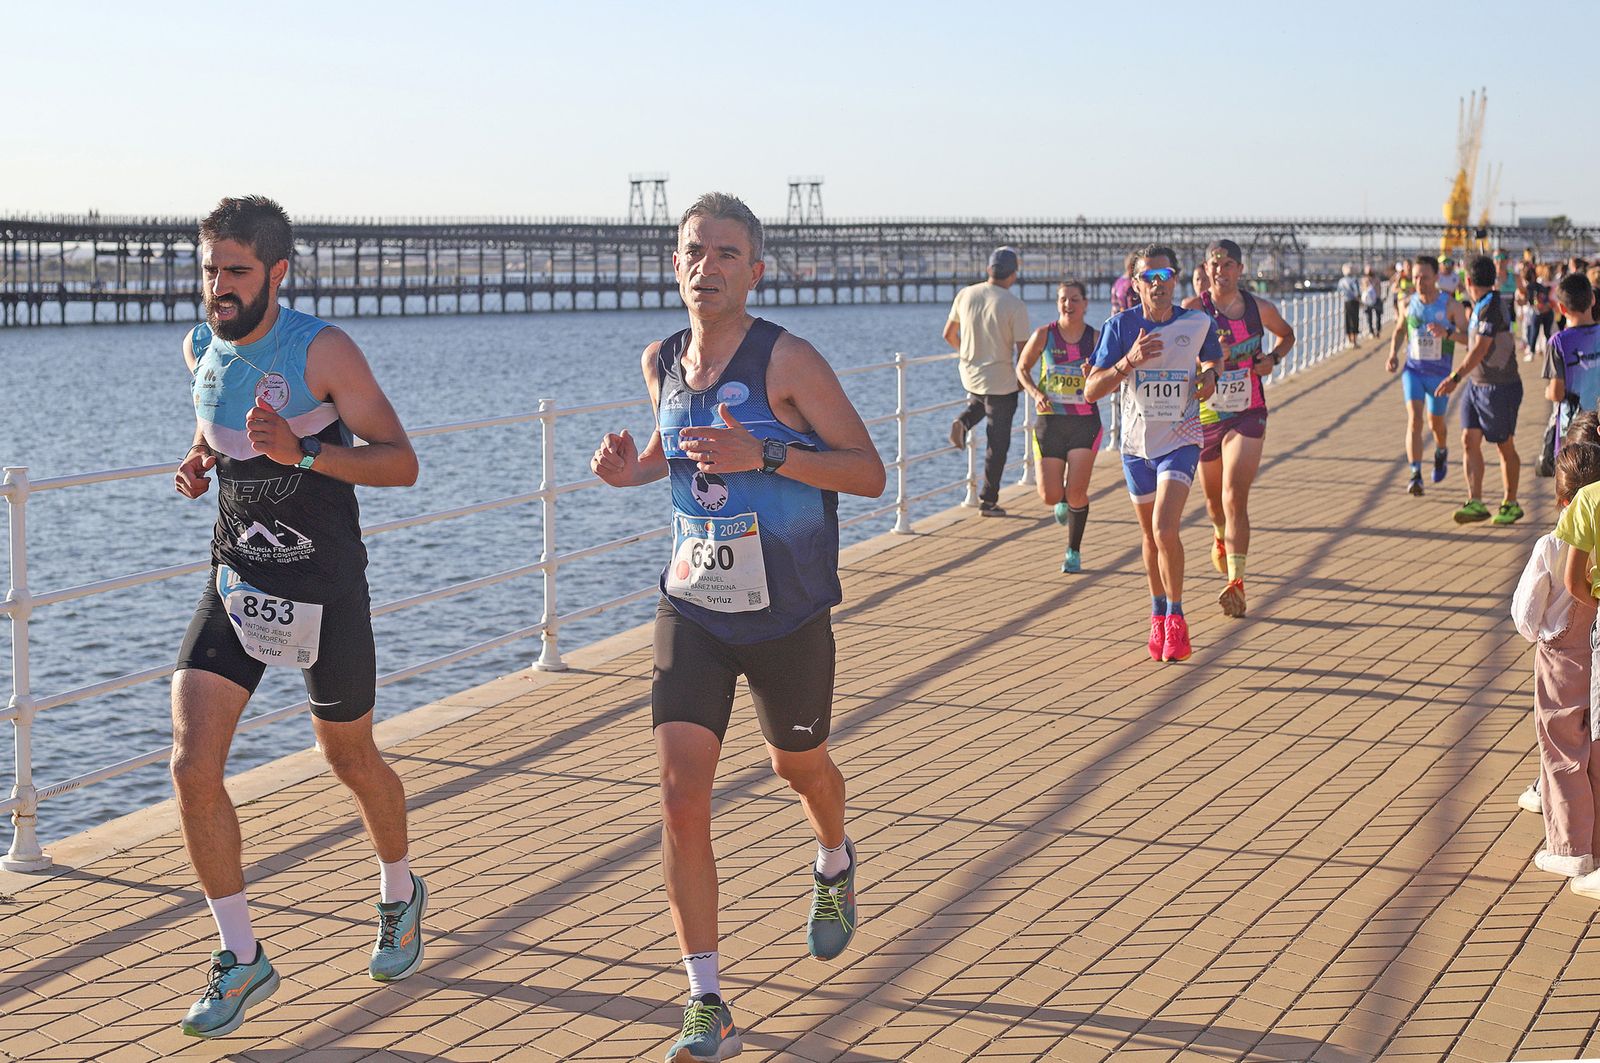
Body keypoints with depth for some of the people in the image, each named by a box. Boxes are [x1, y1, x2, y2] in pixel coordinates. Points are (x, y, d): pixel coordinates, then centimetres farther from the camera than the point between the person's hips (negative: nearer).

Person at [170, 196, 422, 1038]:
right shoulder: (200, 348, 2)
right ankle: (242, 958, 3)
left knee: (349, 759, 14)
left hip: (324, 590, -4)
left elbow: (400, 463, -16)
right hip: (235, 585, 4)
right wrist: (196, 464, 1)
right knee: (192, 766, -10)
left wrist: (302, 452, -30)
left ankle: (400, 893, 44)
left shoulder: (323, 351, -16)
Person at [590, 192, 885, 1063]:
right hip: (692, 608, 3)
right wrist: (634, 468, -1)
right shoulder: (662, 362, 1)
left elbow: (869, 473, -15)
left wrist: (764, 455, -28)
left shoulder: (787, 361, -15)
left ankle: (834, 866, 58)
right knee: (681, 797, -11)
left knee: (798, 765, 20)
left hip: (788, 615, -3)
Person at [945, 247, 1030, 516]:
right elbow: (1023, 352, -15)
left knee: (981, 401, 40)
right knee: (998, 443, 7)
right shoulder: (1015, 306, -17)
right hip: (1001, 380, -5)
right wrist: (1022, 376, 4)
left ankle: (964, 422, 9)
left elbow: (948, 335, 6)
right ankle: (988, 501, 11)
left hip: (970, 373, 5)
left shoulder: (965, 295, -4)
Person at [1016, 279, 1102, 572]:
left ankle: (1074, 552, 11)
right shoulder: (1044, 335, -2)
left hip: (1085, 423, -1)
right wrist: (1035, 393, -7)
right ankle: (1064, 501, 37)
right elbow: (1022, 368, 11)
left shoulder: (1095, 339, -1)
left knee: (1076, 492, -8)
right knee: (1050, 496, -3)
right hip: (1050, 421, 1)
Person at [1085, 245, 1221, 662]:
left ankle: (1176, 618, -6)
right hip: (1137, 443, 2)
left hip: (1180, 441, -2)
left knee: (1165, 529, -20)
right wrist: (1129, 362, -29)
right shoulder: (1120, 326, -9)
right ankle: (1158, 616, 33)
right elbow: (1091, 391, -14)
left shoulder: (1198, 323, -6)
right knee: (1151, 535, 14)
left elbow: (1213, 357, 18)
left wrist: (1209, 375, -6)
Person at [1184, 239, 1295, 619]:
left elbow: (1287, 334, 20)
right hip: (1205, 414, 1)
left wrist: (1273, 358, 1)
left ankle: (1235, 583, -21)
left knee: (1235, 498, -15)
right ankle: (1221, 536, 54)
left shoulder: (1259, 309, 0)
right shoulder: (1194, 310, -7)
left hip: (1248, 415, -1)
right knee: (1214, 499, 18)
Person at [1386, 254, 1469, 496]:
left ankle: (1441, 453, 50)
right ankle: (1415, 475, -21)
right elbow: (1399, 330, 15)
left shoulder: (1451, 305, -12)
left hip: (1440, 374, -1)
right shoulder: (1408, 304, -3)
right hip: (1413, 369, 1)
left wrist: (1448, 333, -37)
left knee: (1436, 422, 15)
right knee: (1414, 419, -17)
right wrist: (1393, 354, -1)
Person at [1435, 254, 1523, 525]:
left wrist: (1456, 377, -31)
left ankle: (1511, 505, 16)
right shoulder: (1480, 306, 9)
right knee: (1469, 440, -1)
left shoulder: (1492, 307, -20)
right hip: (1476, 384, 9)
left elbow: (1480, 349, -27)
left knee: (1505, 446, 4)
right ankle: (1475, 503, -3)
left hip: (1500, 387, -9)